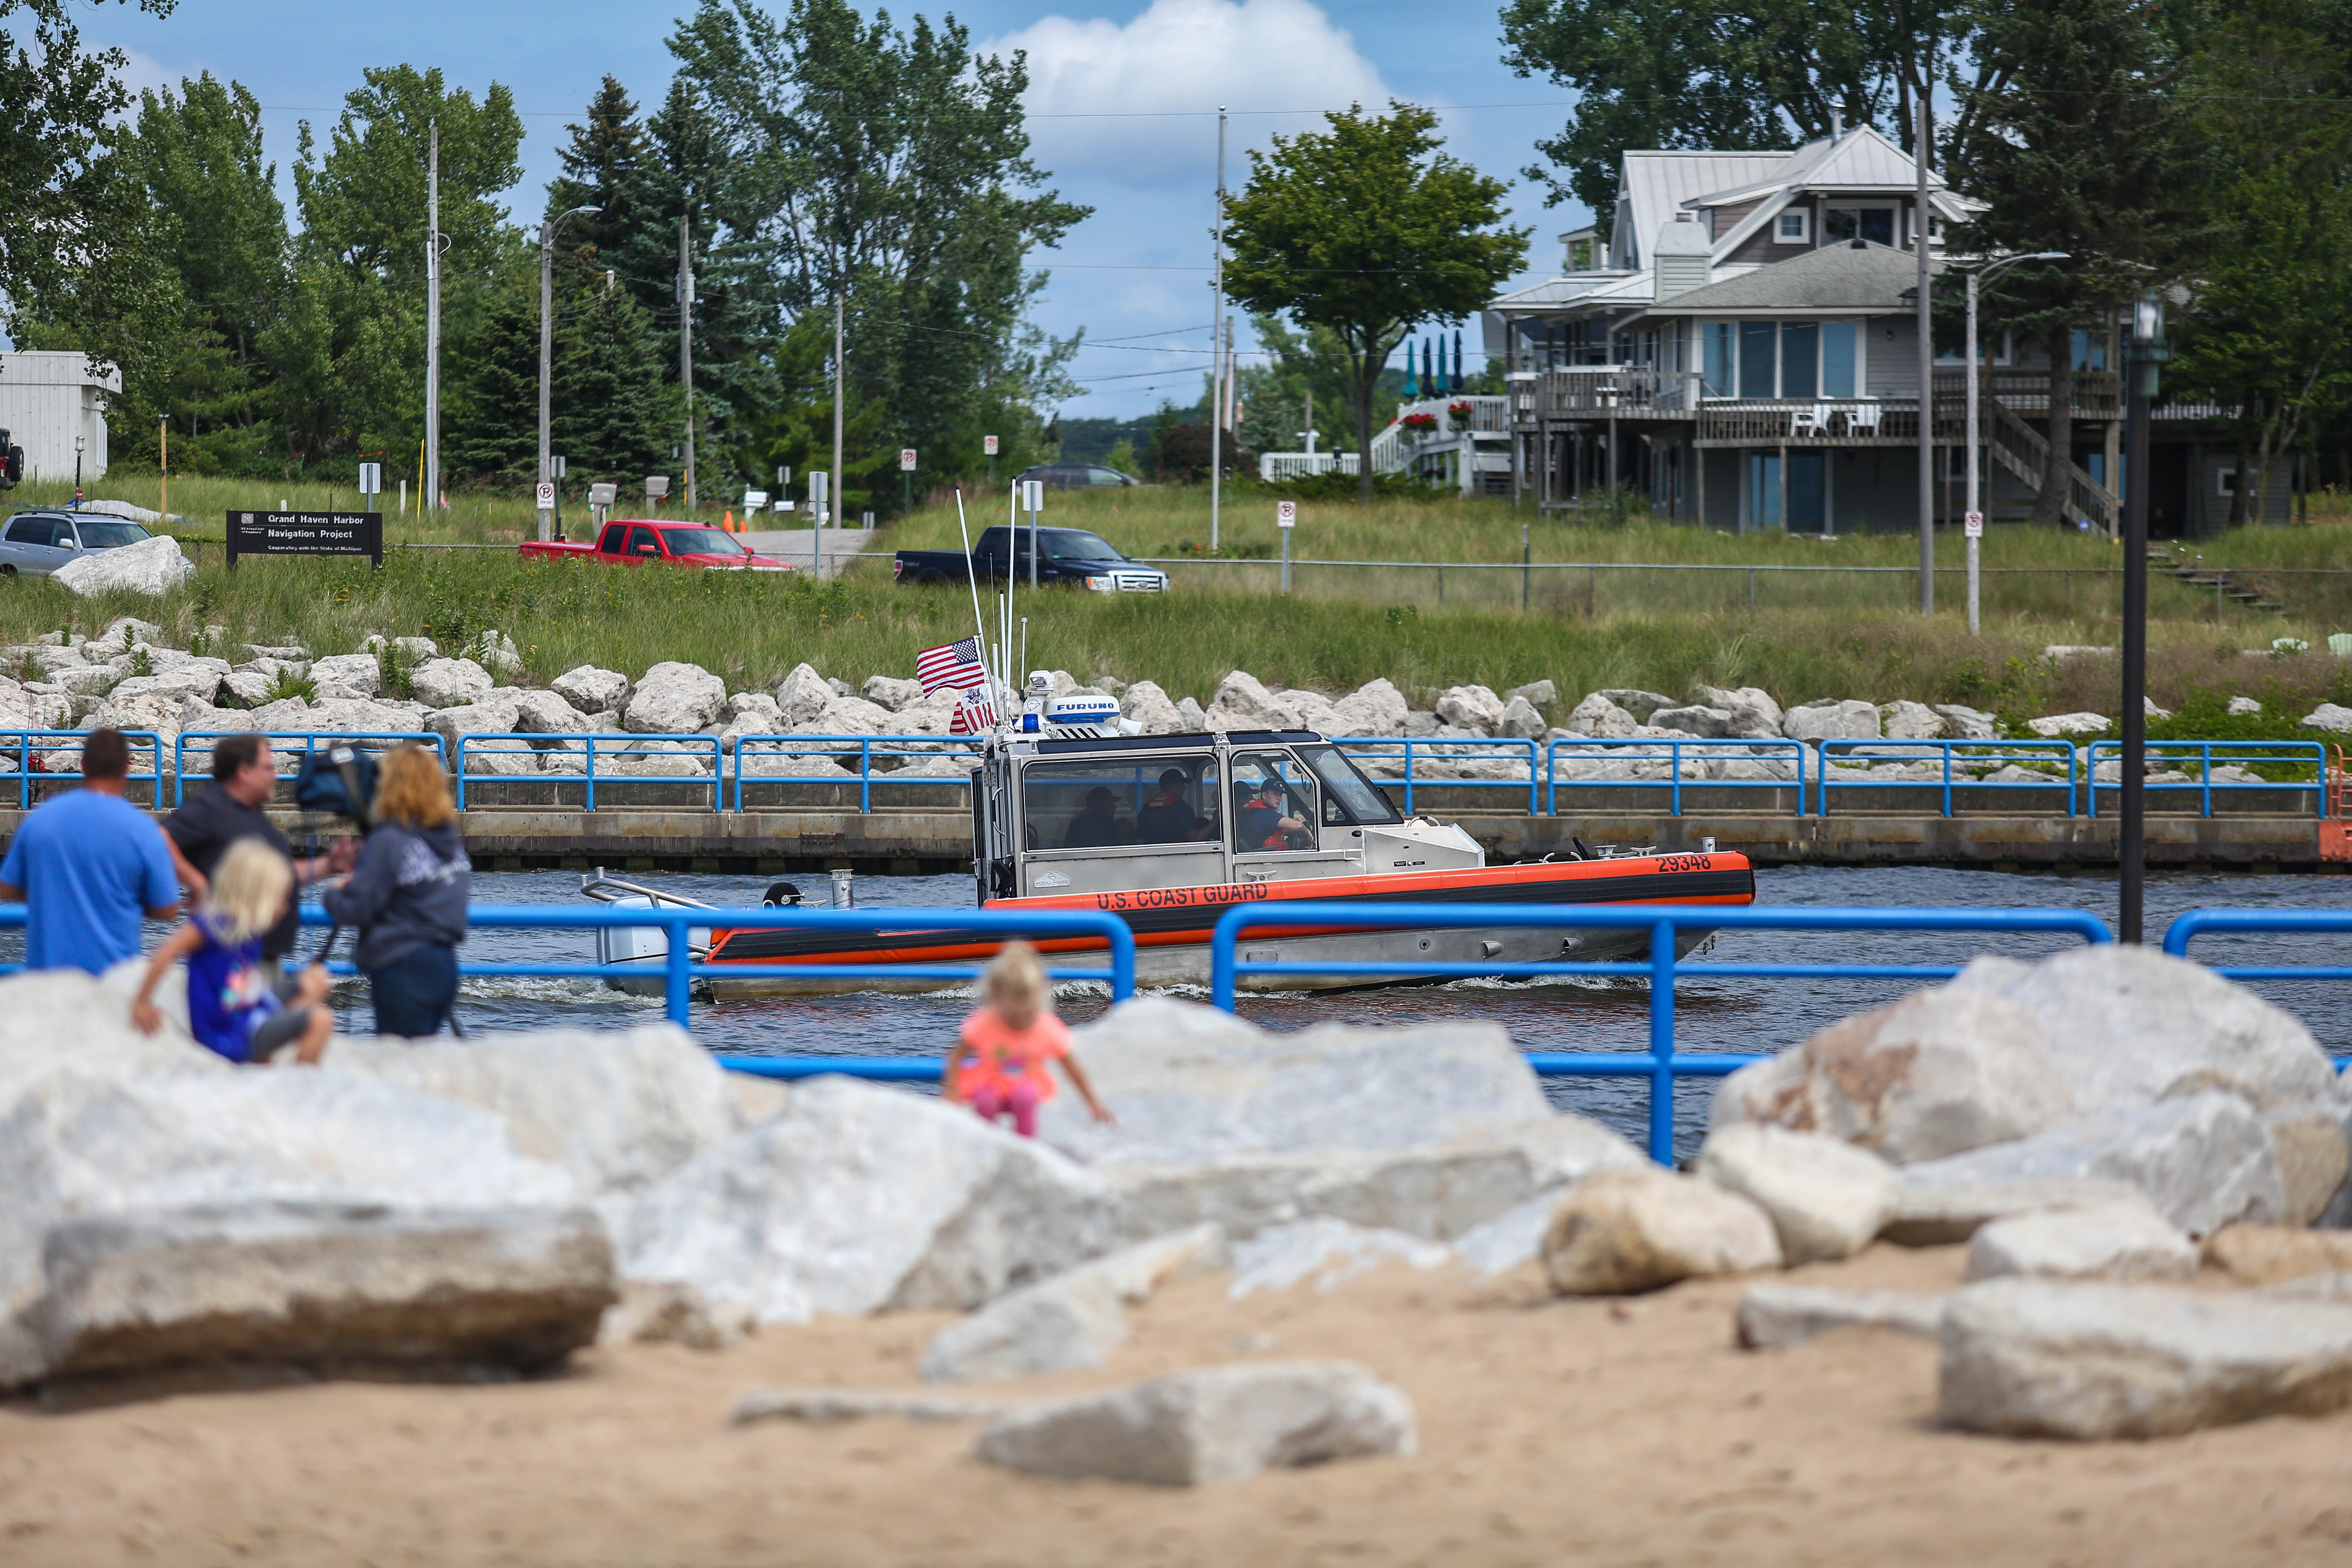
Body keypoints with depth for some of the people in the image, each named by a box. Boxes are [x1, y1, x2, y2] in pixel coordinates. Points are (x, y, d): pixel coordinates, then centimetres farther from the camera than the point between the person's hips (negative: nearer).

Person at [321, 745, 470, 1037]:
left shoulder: (389, 841, -14)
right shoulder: (449, 835, 7)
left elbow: (358, 910, -15)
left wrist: (334, 895, 8)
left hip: (402, 969, -7)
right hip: (445, 965, 7)